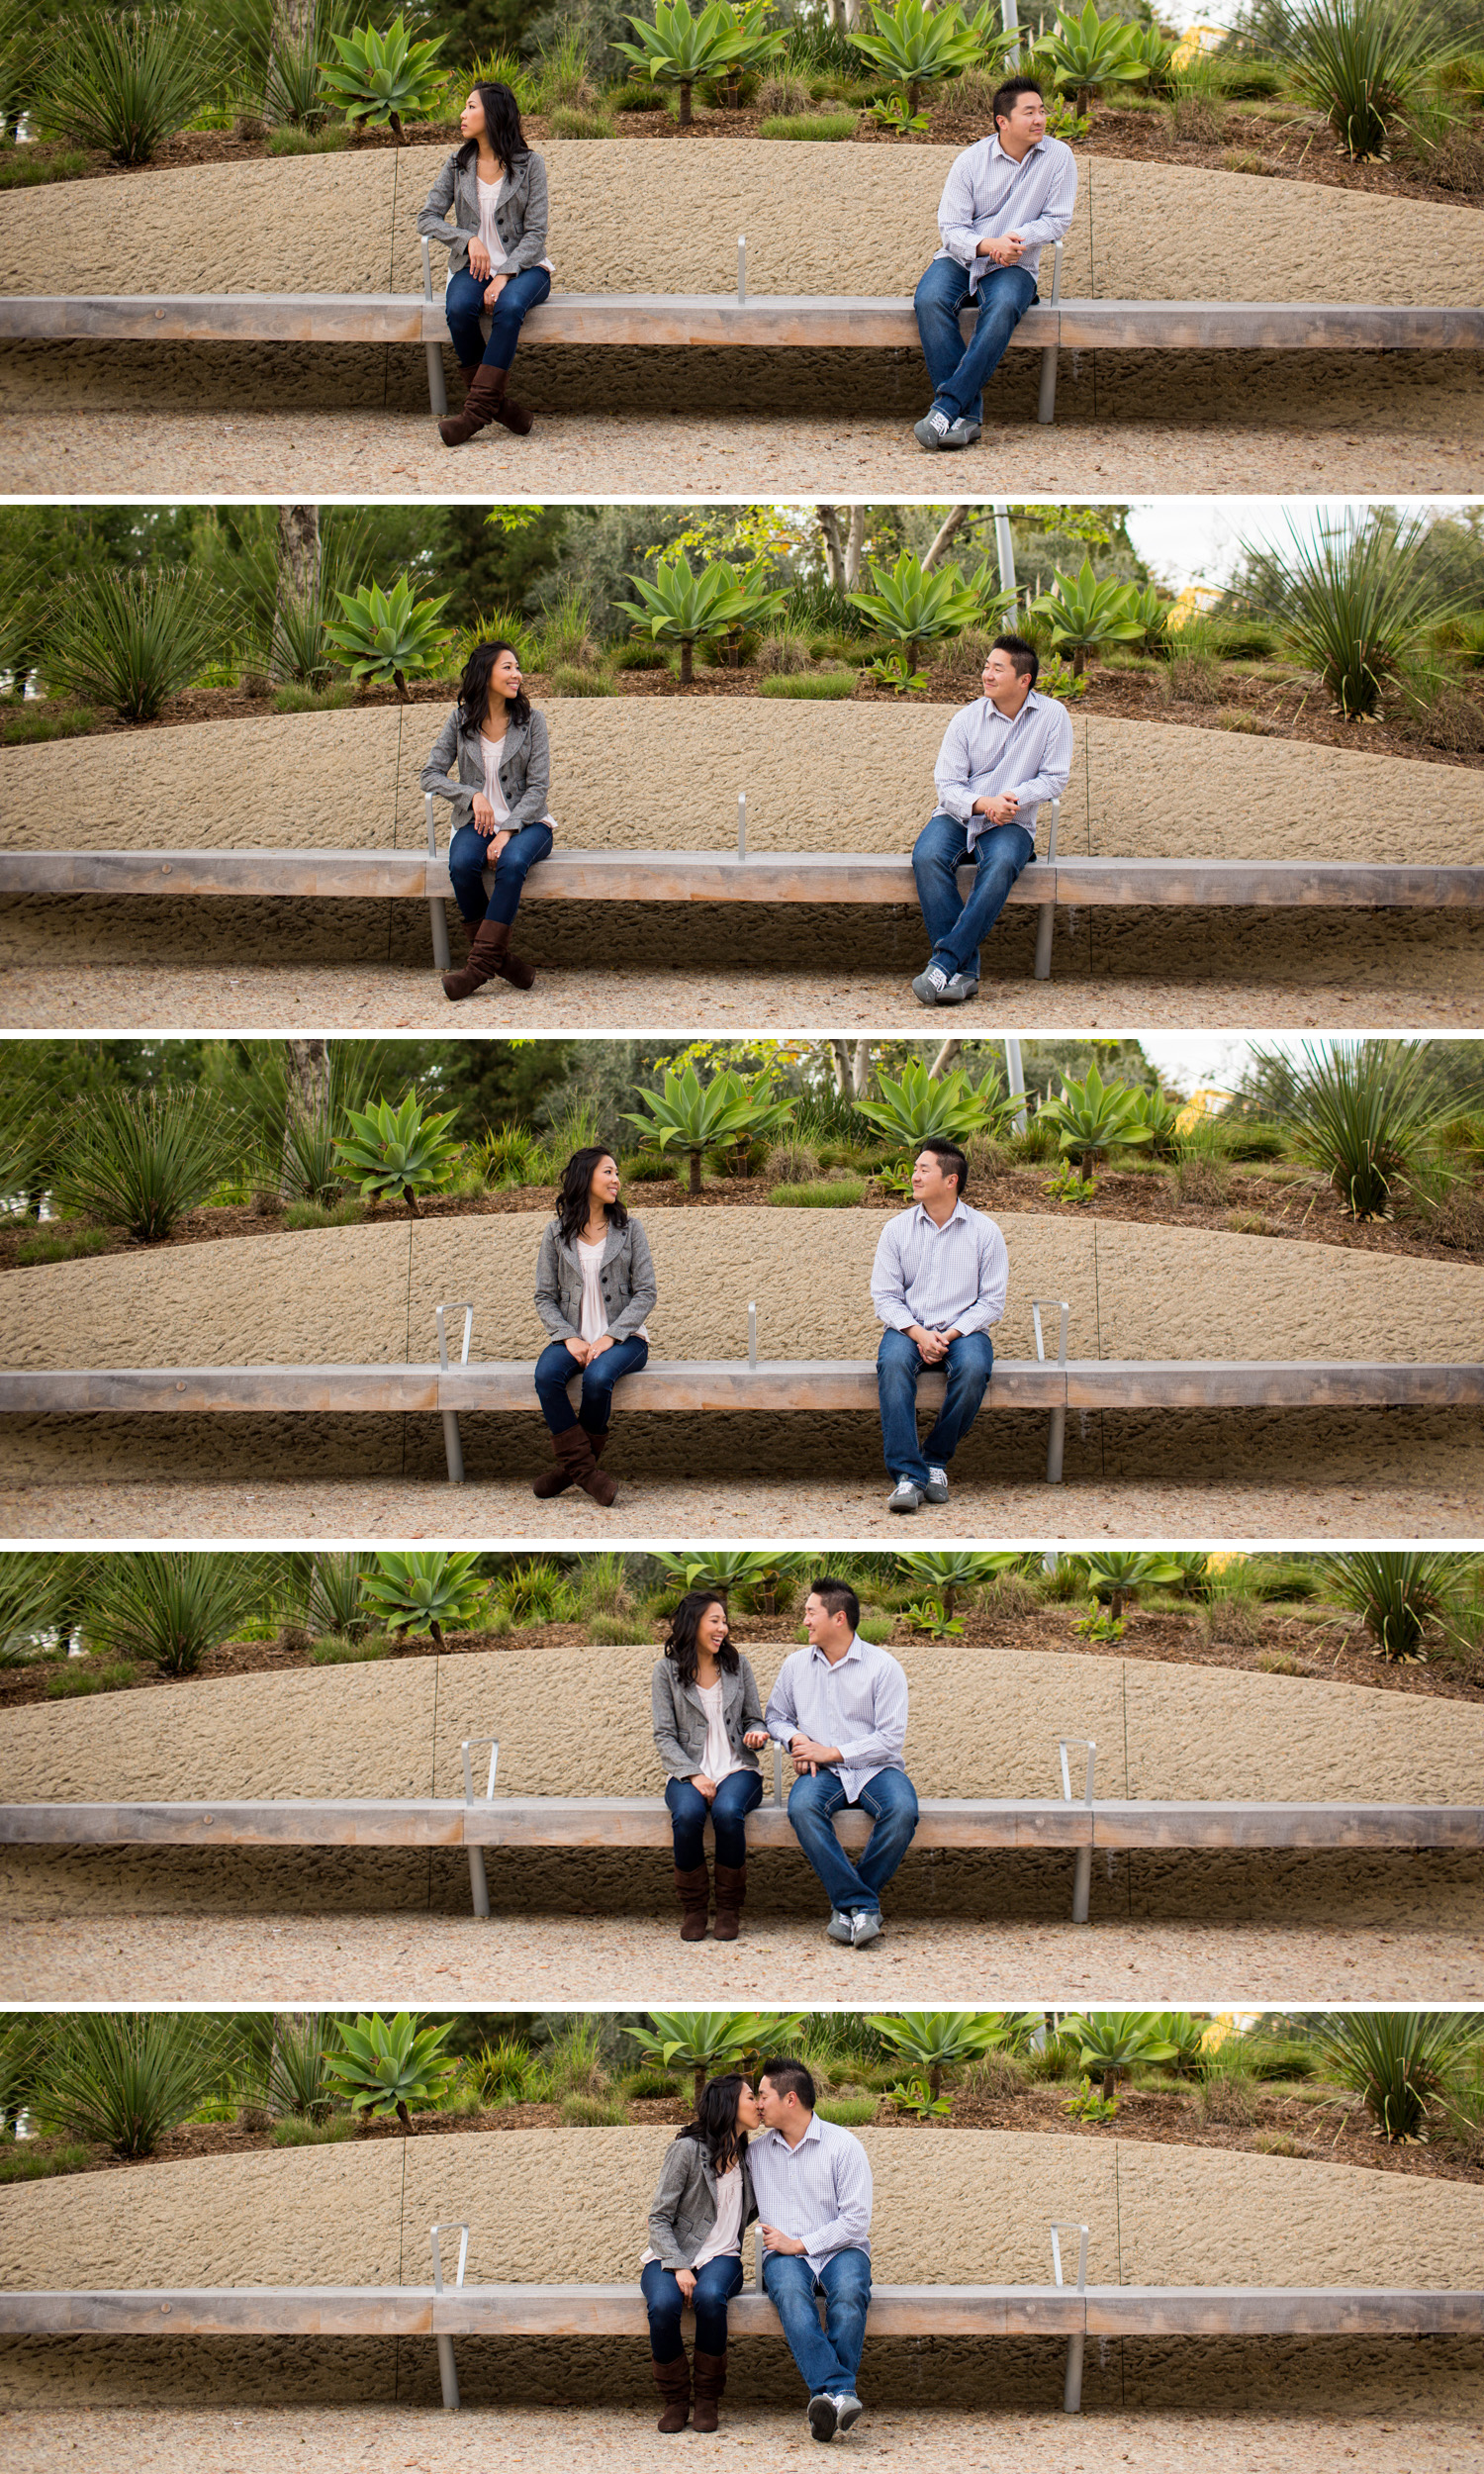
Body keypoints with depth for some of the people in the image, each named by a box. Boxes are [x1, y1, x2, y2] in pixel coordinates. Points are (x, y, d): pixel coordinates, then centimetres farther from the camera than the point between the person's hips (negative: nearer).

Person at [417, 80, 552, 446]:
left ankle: (477, 408, -36)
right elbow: (428, 218, 7)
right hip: (474, 265, 3)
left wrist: (505, 275, -19)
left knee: (509, 306, -37)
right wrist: (468, 239, -11)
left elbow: (535, 233, -5)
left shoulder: (528, 165, -1)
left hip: (522, 266, -3)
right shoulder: (458, 165, 9)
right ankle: (495, 402, -20)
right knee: (459, 309, -32)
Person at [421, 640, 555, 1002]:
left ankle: (481, 963, -34)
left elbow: (538, 786, -3)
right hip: (477, 822, 1)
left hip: (526, 822, -1)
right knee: (462, 864, -33)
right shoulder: (460, 721, 5)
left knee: (512, 862, -36)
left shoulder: (530, 721, 2)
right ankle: (498, 957, -21)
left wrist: (508, 831, -17)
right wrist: (472, 795, -13)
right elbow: (431, 774, 5)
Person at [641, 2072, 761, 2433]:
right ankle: (675, 2400, -13)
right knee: (664, 2304, -37)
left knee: (710, 2297, -35)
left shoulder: (747, 2156, 14)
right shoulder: (687, 2149, -5)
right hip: (670, 2256, -3)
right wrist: (679, 2267, -21)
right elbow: (659, 2219, -7)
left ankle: (707, 2400, -18)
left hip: (720, 2258, 3)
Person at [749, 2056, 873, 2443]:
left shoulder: (843, 2145, 0)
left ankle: (826, 2399, -41)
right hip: (784, 2256, 2)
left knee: (848, 2294, -37)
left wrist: (799, 2244, -9)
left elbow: (857, 2219, -5)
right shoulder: (755, 2151, 14)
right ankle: (839, 2394, -50)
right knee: (791, 2294, -35)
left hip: (839, 2250, -1)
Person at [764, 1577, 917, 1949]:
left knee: (902, 1811, -35)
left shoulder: (882, 1666, -3)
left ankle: (847, 1905, -19)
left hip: (875, 1767, -2)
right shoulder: (796, 1664, 11)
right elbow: (776, 1716, 24)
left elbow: (890, 1738, -7)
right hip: (822, 1771, 2)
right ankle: (863, 1904, -30)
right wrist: (795, 1739, 0)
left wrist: (831, 1752, -12)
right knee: (801, 1807, -34)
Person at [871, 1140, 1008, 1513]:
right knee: (892, 1363, -34)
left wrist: (950, 1335, -15)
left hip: (962, 1330, -1)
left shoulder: (984, 1231, 2)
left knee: (973, 1368, -35)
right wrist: (918, 1333, -15)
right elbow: (884, 1294, 2)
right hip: (908, 1328, 1)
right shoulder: (897, 1228, 6)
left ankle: (936, 1459, -16)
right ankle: (908, 1475, -37)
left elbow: (992, 1301, 0)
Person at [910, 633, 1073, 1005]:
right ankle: (964, 972, -35)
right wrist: (983, 804, -22)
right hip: (957, 816, 1)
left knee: (1002, 863, -38)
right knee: (927, 856, -33)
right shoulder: (966, 719, 1)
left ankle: (944, 962, -40)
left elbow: (1054, 778, 0)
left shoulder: (1052, 715, 0)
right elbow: (947, 785, -2)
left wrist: (1013, 798, -18)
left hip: (1011, 824, -1)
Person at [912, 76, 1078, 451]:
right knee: (929, 300, -32)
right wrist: (987, 245, -25)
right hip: (961, 258, 1)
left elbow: (1056, 219, 2)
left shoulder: (1058, 157, 0)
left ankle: (946, 406, -38)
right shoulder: (970, 161, -2)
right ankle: (967, 414, -33)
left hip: (1014, 267, -1)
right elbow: (951, 227, -4)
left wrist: (1020, 238, -18)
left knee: (1003, 307, -37)